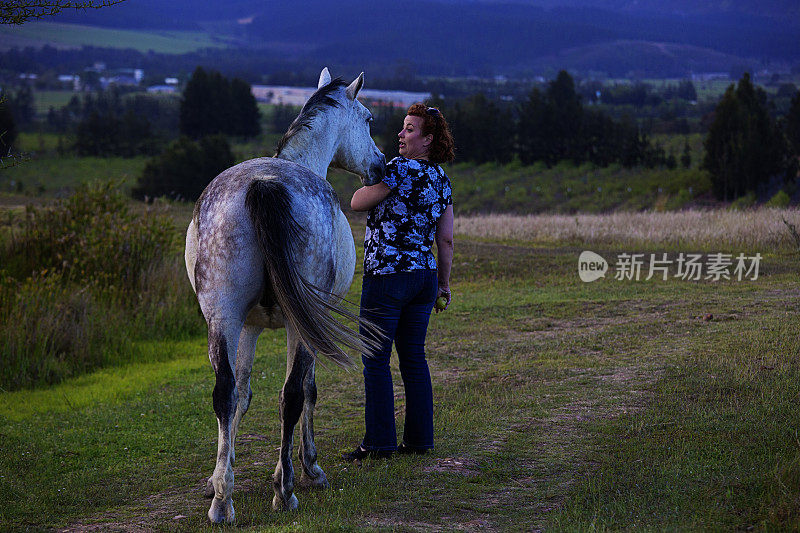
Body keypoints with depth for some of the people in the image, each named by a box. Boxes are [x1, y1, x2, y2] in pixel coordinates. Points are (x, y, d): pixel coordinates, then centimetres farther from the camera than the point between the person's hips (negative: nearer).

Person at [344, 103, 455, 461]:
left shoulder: (398, 169, -14)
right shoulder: (441, 180, 9)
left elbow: (357, 203, -5)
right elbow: (446, 239, 10)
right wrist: (444, 283, 18)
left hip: (386, 276, -8)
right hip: (424, 276, 8)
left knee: (376, 360, -1)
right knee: (414, 358, 12)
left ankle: (379, 441, -1)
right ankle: (420, 438, 14)